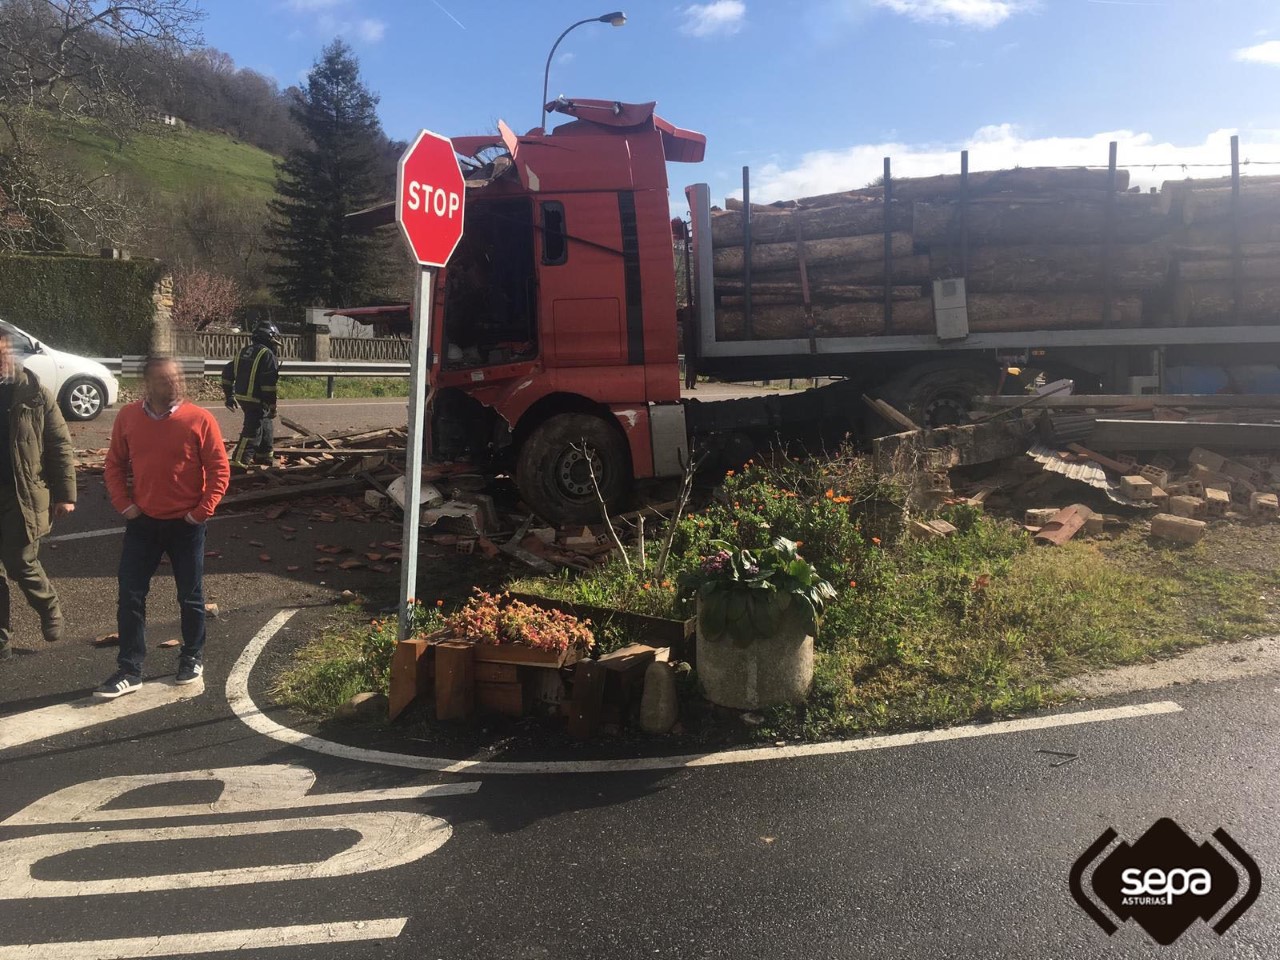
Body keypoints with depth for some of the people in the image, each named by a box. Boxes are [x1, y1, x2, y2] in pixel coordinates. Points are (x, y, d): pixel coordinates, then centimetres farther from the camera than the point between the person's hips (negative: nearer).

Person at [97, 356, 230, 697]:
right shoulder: (128, 416, -1)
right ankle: (129, 670, 13)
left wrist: (203, 510, -12)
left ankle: (192, 657, 28)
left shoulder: (199, 419, -11)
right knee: (131, 596, 3)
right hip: (142, 522, 3)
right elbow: (115, 463, 9)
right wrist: (123, 503, -1)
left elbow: (219, 469, -8)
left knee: (190, 595, 10)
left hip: (186, 524, -2)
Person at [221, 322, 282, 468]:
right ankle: (239, 461, -12)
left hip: (242, 397, 9)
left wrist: (229, 396, 25)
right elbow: (269, 383, -19)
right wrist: (272, 406, -15)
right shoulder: (267, 355, -12)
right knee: (252, 431, -8)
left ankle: (264, 456, 34)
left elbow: (228, 371, 17)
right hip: (257, 400, -9)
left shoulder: (244, 352, 14)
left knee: (266, 427, 23)